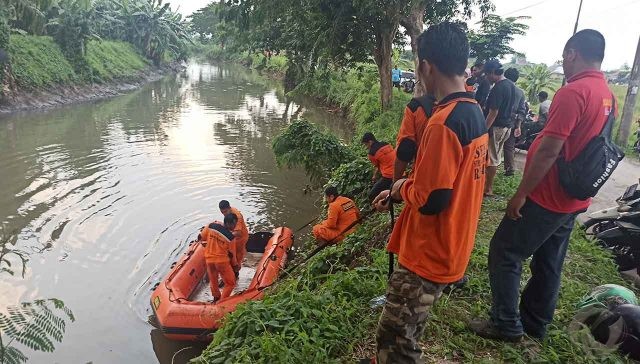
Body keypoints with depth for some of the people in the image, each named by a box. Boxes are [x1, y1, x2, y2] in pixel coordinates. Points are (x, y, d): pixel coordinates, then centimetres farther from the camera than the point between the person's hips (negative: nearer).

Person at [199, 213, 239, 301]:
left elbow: (201, 237, 5)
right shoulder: (230, 237, -14)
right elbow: (231, 254, -4)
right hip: (222, 261, -5)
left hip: (209, 260, 5)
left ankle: (216, 298, 44)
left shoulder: (211, 226, -6)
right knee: (230, 283, 12)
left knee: (213, 281, 26)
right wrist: (235, 264, 13)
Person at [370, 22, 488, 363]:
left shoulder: (443, 122, -26)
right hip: (449, 247, 10)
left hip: (429, 254, -10)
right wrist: (399, 193, 13)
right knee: (406, 331, 26)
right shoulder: (474, 111, 6)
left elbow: (430, 201, -26)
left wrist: (402, 188, -6)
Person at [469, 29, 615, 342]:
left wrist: (521, 194, -18)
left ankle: (506, 324, 11)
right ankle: (535, 322, 32)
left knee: (504, 253, 3)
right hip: (572, 199, 9)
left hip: (547, 198, -9)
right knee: (549, 263, 18)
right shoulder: (606, 94, 8)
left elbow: (548, 151, -25)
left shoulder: (572, 92, -21)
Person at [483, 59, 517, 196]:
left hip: (496, 127, -9)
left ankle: (488, 189, 5)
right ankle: (488, 183, 26)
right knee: (496, 157, 16)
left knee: (491, 159, -2)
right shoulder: (511, 85, 10)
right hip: (507, 125, 9)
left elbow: (493, 113, -23)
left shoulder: (498, 88, -20)